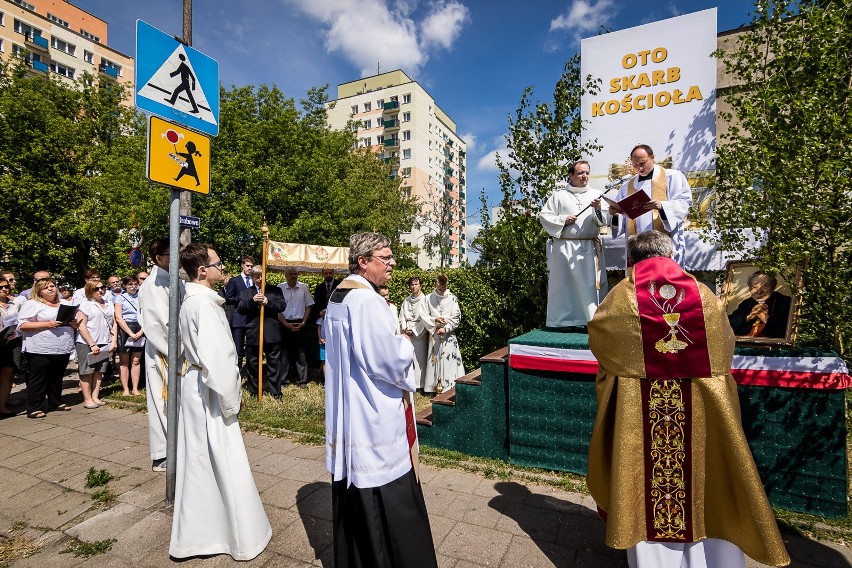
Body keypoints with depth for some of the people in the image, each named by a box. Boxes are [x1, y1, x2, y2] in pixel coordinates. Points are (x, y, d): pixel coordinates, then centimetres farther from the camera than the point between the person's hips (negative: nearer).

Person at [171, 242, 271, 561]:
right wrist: (231, 397, -15)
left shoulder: (192, 300, 9)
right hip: (209, 389, -10)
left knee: (201, 459, 20)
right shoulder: (204, 304, -22)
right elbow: (217, 356, -26)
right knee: (223, 461, 3)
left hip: (195, 383, 10)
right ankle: (241, 537, 19)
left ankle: (197, 530, 37)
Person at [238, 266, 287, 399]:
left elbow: (282, 305, -4)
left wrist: (268, 302, -19)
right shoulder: (246, 292, 10)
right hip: (253, 334, 1)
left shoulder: (275, 290, 8)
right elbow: (240, 309, -3)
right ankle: (253, 390, 28)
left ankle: (276, 392, 16)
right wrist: (252, 300, -19)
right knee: (252, 363, 12)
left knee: (274, 364, 5)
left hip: (272, 333, -1)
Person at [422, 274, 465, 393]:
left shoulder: (452, 298, -1)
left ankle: (449, 386, 5)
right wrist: (434, 320, -12)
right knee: (435, 359, 3)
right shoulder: (429, 298, 2)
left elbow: (456, 317, -2)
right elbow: (424, 316, 5)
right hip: (434, 333, 1)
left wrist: (445, 328, -12)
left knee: (449, 359, -2)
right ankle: (435, 386, 12)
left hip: (449, 334, -1)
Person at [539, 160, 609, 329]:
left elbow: (605, 220, 5)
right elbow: (544, 216, 6)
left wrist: (598, 209, -15)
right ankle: (565, 320, 8)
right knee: (564, 284, 0)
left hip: (589, 249, 1)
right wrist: (563, 220, -7)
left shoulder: (596, 194, 13)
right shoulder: (558, 196, 10)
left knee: (590, 285, -2)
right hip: (564, 248, -1)